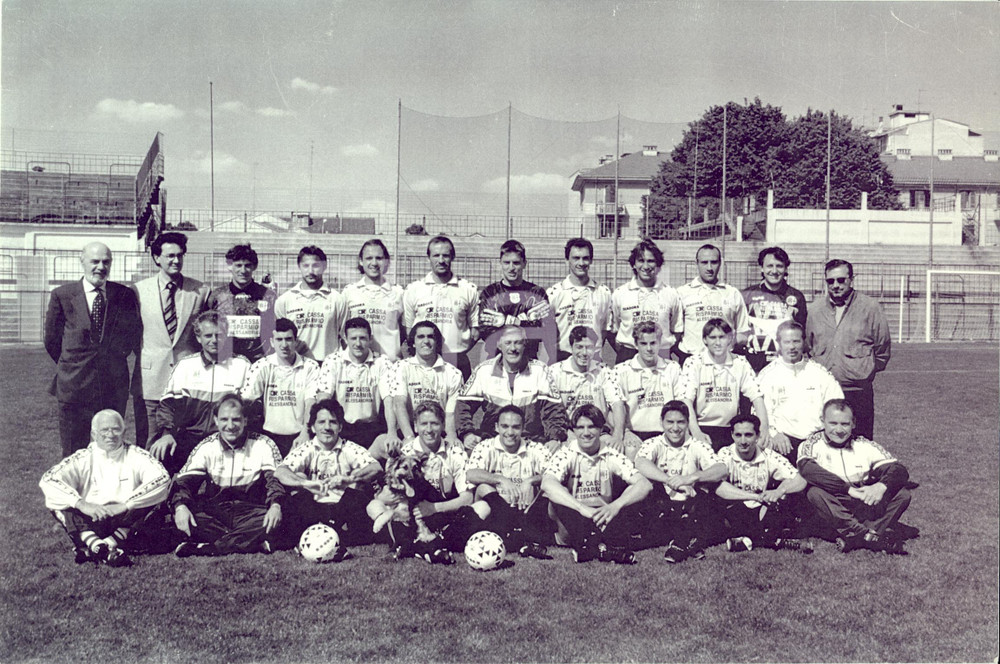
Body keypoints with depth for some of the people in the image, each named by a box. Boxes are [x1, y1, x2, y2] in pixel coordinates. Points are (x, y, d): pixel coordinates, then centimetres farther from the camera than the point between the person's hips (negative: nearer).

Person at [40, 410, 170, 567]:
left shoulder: (135, 456, 6)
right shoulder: (82, 459, 8)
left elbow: (163, 478, -12)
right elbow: (47, 480, -8)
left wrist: (126, 505, -22)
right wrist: (82, 504, -22)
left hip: (125, 522, -1)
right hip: (89, 522, 1)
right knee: (57, 502, -20)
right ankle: (95, 543, -43)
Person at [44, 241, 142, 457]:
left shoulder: (125, 295, 3)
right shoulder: (62, 296, 0)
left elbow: (135, 334, 12)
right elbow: (52, 340, 8)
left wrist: (119, 357, 6)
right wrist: (71, 367, 11)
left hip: (114, 388, 1)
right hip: (74, 387, -1)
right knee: (73, 453, 5)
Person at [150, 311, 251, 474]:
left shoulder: (241, 367, 11)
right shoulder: (185, 366, 16)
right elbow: (166, 404, 13)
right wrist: (167, 433, -5)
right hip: (187, 435, 1)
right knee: (158, 454, -28)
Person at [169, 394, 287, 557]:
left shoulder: (263, 445, 4)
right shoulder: (206, 447, 8)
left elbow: (276, 478, -6)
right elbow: (184, 480, 1)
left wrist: (276, 505, -28)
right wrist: (180, 506, -22)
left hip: (250, 512, -1)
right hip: (213, 512, 2)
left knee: (275, 520, -35)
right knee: (183, 517, -30)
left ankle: (206, 547, -33)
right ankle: (252, 543, -31)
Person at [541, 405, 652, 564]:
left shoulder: (612, 456, 1)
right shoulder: (566, 454, -4)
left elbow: (645, 484, -10)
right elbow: (547, 483, -24)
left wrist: (615, 506, -28)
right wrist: (582, 508, -35)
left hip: (605, 520, 2)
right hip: (574, 519, -2)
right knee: (556, 497, -28)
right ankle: (584, 545, -41)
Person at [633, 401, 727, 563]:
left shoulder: (697, 447, 8)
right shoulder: (654, 445, 6)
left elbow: (721, 470, -11)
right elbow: (640, 463, -19)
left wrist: (691, 478, -30)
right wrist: (669, 480, -35)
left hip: (691, 507, 0)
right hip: (661, 507, 0)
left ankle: (679, 543, -25)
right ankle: (688, 543, -32)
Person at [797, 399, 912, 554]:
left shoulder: (866, 446, 7)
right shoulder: (813, 445, -1)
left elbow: (901, 471, -3)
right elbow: (807, 470, -23)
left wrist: (882, 486, -26)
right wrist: (848, 489, -28)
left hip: (865, 509, 3)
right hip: (831, 514, -3)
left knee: (902, 494, -15)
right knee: (814, 492, -31)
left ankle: (855, 537, -28)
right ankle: (868, 536, -35)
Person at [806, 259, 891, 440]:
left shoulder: (870, 308, 1)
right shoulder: (814, 309, 10)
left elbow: (883, 350, 7)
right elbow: (807, 347, 20)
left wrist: (866, 371, 8)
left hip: (859, 392, -2)